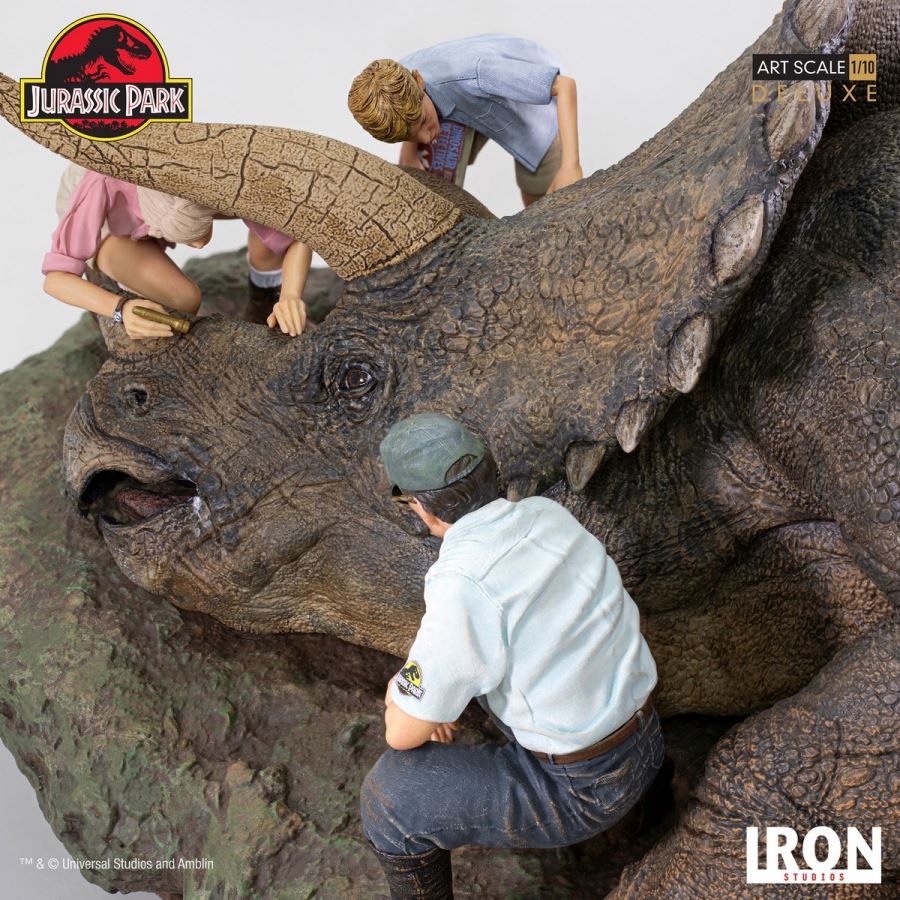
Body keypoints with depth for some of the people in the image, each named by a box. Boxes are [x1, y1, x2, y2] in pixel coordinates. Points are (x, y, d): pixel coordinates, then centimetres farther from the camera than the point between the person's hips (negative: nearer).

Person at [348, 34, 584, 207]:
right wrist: (409, 152, -17)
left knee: (536, 194, -1)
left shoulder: (472, 73, -47)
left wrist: (570, 165, -53)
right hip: (481, 101, 5)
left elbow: (565, 85, -44)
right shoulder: (392, 81, -28)